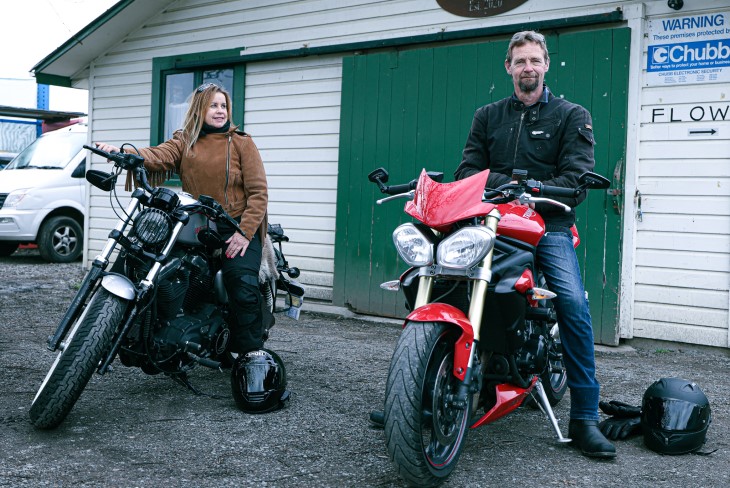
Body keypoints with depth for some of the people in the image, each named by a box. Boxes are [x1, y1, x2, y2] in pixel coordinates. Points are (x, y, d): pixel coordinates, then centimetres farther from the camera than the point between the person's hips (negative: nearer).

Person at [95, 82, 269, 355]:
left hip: (236, 228, -3)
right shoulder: (184, 141, 13)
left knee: (243, 286, -22)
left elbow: (258, 191, -2)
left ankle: (251, 354, -10)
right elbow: (157, 156, -8)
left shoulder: (242, 142, 5)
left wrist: (245, 232, -13)